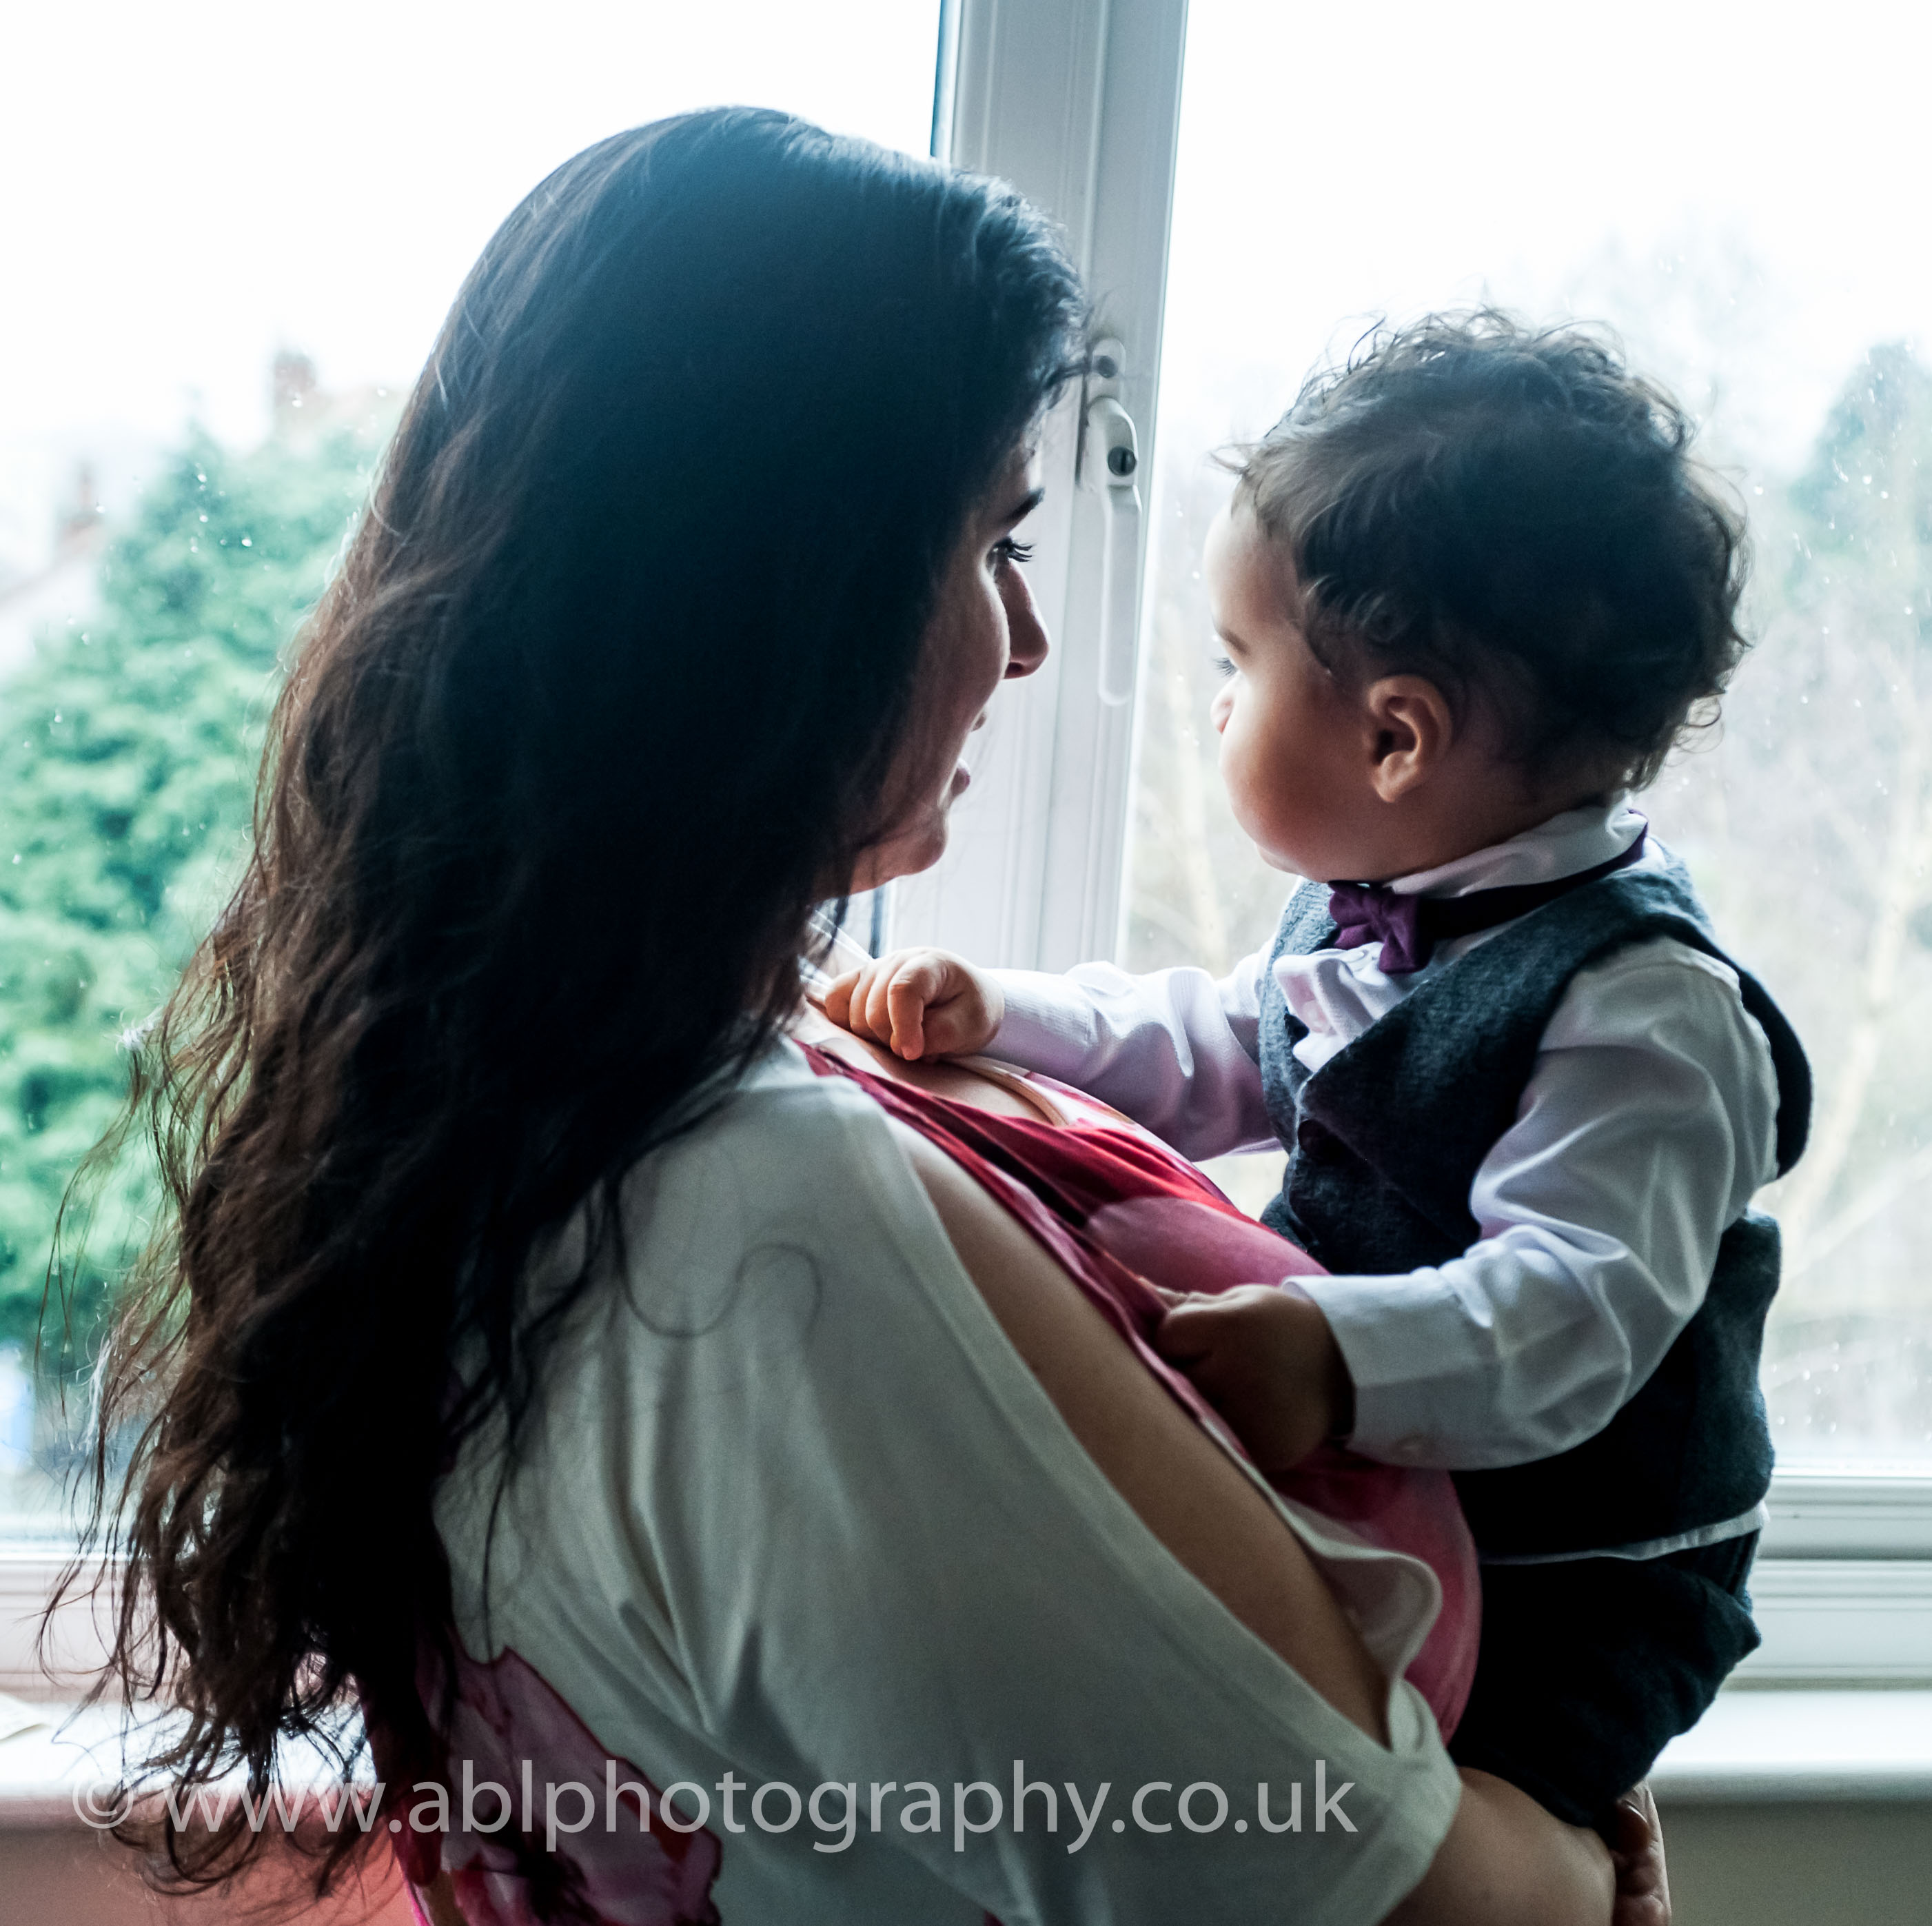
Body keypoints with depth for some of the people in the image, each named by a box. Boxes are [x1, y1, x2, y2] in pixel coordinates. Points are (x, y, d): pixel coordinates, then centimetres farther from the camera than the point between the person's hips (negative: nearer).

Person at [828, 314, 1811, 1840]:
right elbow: (1207, 1053, 13)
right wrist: (999, 1018, 0)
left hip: (1560, 1601, -8)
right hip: (1370, 1512, 8)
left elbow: (1579, 1305, -33)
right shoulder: (1376, 919, 2)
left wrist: (1348, 1364, -48)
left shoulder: (1641, 1014, -24)